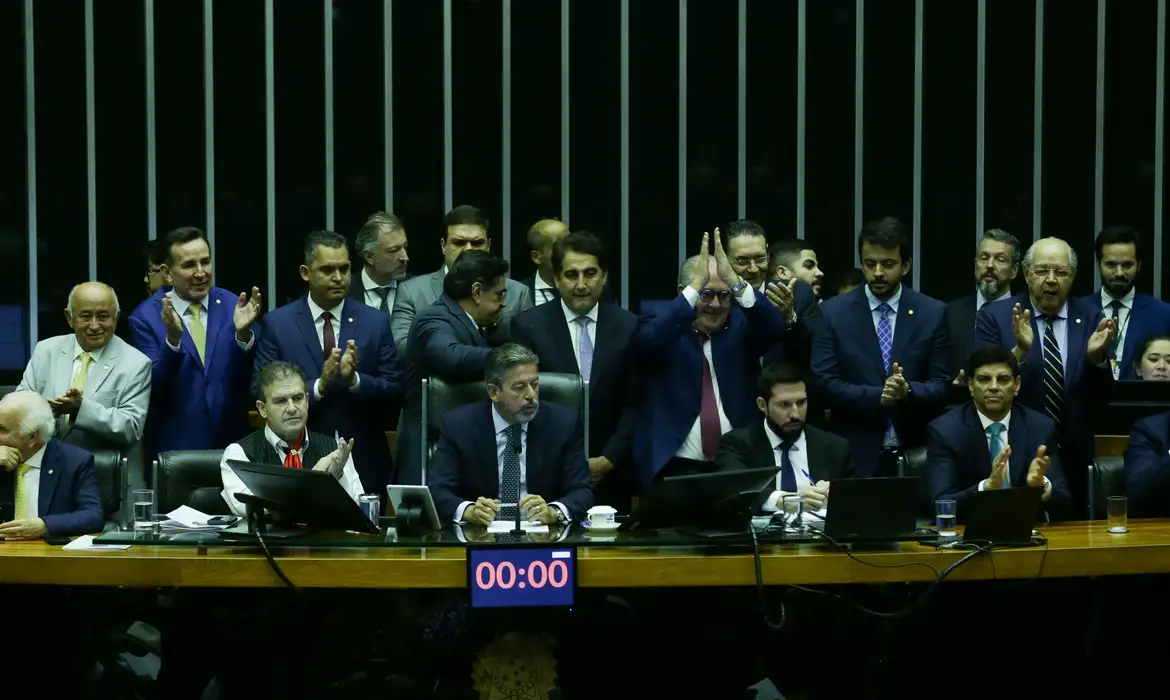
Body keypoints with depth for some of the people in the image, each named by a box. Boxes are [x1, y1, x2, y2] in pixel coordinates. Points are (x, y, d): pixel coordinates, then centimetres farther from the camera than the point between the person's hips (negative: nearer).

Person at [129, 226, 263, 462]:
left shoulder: (233, 306, -1)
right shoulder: (145, 317, -5)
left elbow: (251, 381, -4)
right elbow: (153, 389, -10)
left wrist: (243, 334, -21)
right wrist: (173, 339, -25)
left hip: (231, 443, 2)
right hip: (175, 448, -2)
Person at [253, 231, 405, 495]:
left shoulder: (375, 321, 2)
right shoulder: (278, 323, -1)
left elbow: (395, 387, -1)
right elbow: (261, 391, -8)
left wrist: (355, 379, -20)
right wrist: (319, 386, -21)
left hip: (365, 463, 1)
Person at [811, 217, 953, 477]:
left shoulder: (933, 313, 4)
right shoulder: (833, 312, 1)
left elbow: (941, 386, 1)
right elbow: (824, 383, -5)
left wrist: (908, 391, -20)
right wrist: (876, 396, -18)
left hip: (915, 456, 1)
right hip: (854, 454, -1)